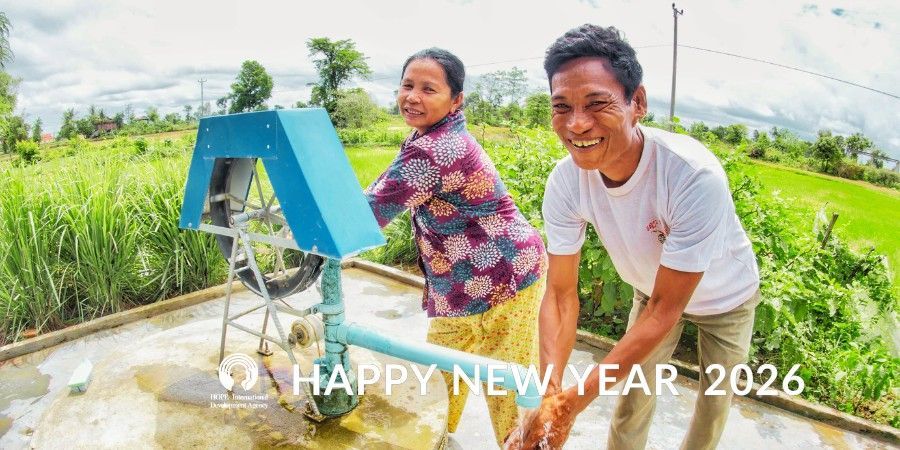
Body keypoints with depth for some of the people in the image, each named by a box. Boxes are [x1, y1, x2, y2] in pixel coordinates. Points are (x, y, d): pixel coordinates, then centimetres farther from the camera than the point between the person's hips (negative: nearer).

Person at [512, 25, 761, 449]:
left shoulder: (695, 175, -41)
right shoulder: (565, 181, -28)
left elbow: (665, 309, -35)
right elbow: (561, 292, -23)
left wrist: (574, 403, -37)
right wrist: (550, 393, -37)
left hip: (725, 296, -2)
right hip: (654, 289, 2)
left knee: (715, 396, 19)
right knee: (633, 394, 12)